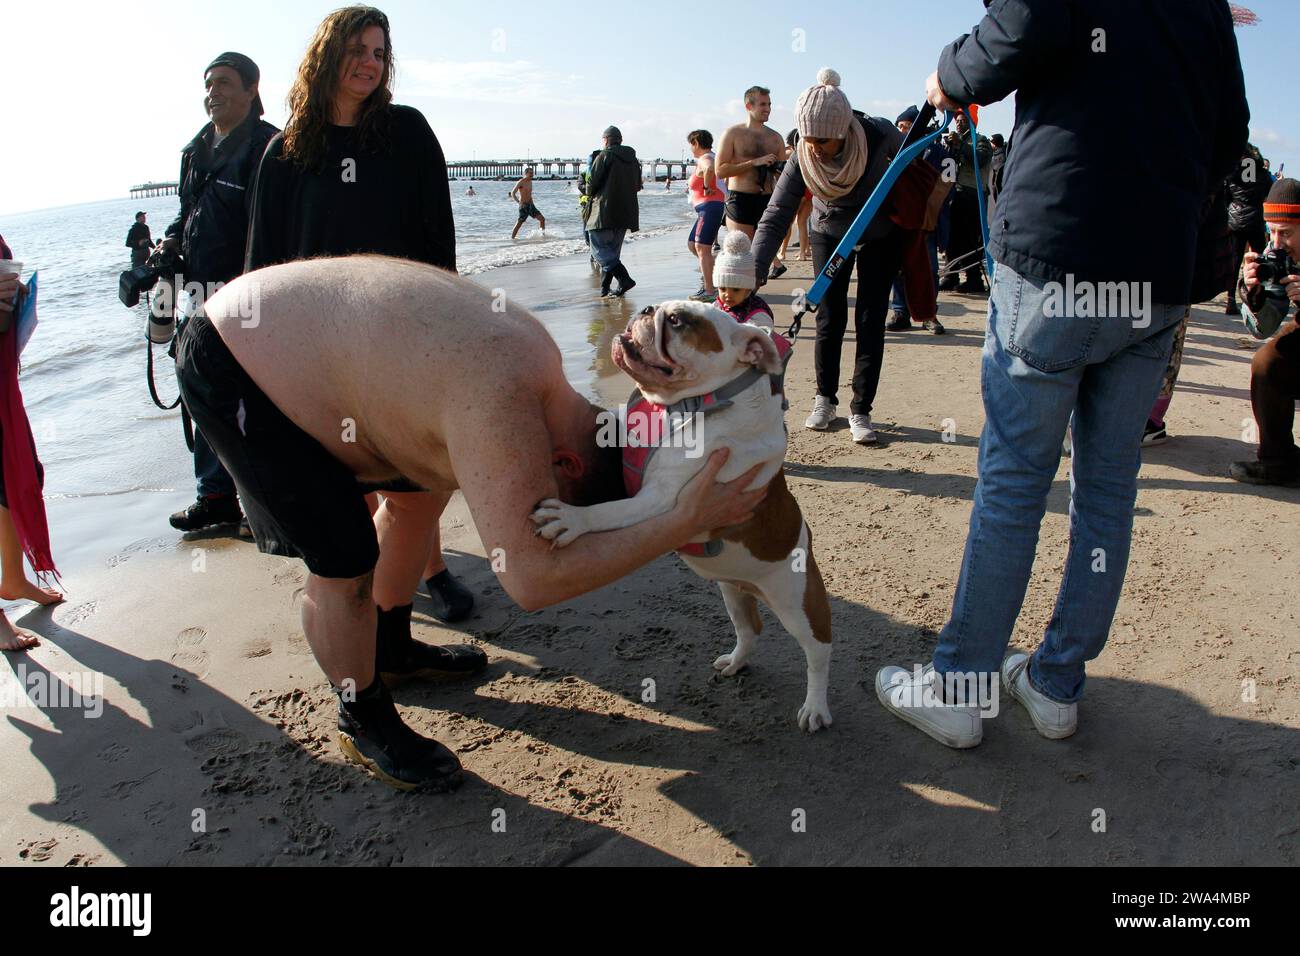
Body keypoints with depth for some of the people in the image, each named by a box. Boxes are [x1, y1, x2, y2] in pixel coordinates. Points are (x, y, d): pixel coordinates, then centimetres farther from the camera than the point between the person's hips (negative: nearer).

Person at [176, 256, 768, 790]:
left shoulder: (529, 351, -3)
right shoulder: (502, 410, -32)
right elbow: (533, 581, -37)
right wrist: (681, 525, -33)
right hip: (228, 371, -9)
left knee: (421, 487, 17)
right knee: (344, 563, -10)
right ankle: (364, 724, 15)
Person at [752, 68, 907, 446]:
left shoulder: (879, 135, -28)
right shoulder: (803, 157, -27)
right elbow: (776, 215, -30)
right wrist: (754, 272, -41)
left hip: (881, 235, -1)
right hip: (829, 234, 1)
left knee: (870, 322, -3)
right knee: (829, 319, -1)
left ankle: (861, 411, 3)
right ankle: (825, 400, 17)